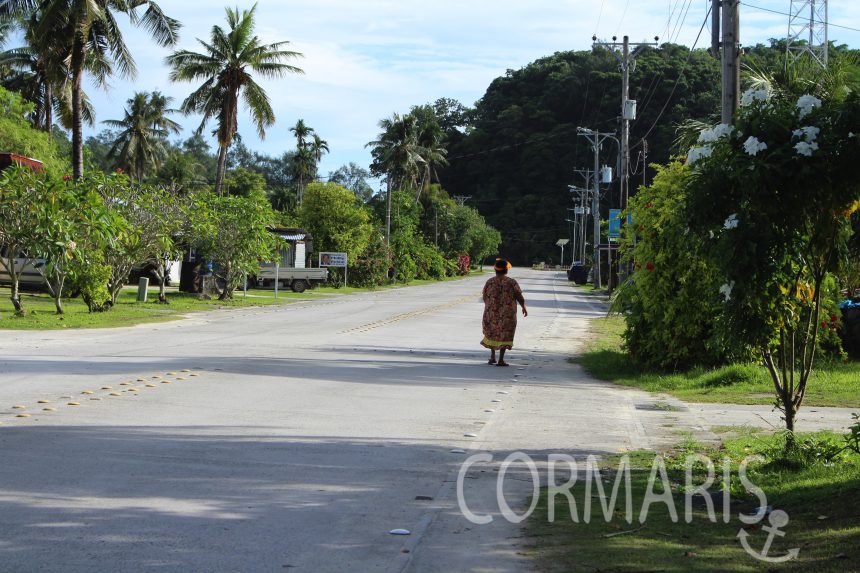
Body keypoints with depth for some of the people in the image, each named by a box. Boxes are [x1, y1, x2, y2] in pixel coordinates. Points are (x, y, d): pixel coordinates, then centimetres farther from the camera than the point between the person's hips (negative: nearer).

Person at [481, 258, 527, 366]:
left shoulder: (489, 282, -5)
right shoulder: (512, 283, -9)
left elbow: (485, 298, 1)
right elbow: (519, 297, -4)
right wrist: (524, 308, 12)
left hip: (491, 312, 2)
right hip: (507, 314, -2)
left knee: (492, 333, 21)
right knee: (504, 335, 6)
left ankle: (492, 356, 22)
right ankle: (501, 360, 2)